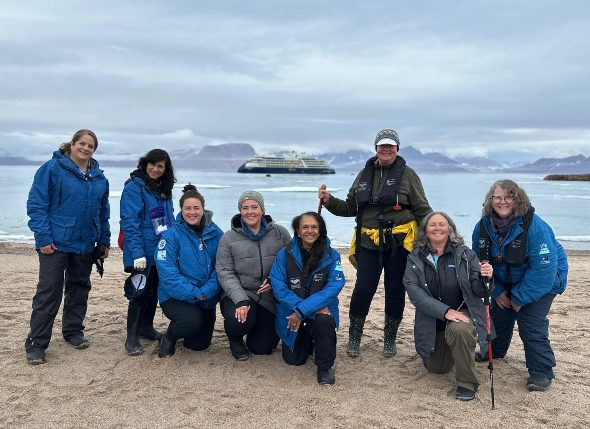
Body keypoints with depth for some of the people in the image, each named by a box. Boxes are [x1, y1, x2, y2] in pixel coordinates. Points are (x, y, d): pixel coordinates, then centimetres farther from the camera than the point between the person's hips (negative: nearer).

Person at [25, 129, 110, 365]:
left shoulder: (99, 177, 9)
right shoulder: (52, 168, -7)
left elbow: (103, 212, 16)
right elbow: (36, 204, -10)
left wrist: (104, 241, 14)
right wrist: (43, 238, -16)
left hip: (86, 245, 6)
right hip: (56, 243, -5)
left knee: (80, 288, 14)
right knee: (49, 291, -4)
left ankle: (73, 331, 30)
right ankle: (36, 344, 5)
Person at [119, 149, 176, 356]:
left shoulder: (163, 190, 13)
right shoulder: (134, 187, -10)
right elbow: (130, 222, -17)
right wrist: (138, 253, -24)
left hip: (162, 251, 7)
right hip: (143, 253, -7)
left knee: (155, 291, 15)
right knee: (140, 292, -5)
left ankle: (147, 328, 30)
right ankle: (132, 338, 4)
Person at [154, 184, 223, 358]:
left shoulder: (215, 233, -2)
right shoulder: (171, 235, -12)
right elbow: (167, 272, -19)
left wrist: (206, 292, -20)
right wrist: (194, 294, -24)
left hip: (206, 298, 4)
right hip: (175, 297, -4)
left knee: (199, 345, 10)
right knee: (192, 320, -32)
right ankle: (169, 337, 2)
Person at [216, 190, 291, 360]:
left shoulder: (280, 233, 2)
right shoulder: (229, 238, -1)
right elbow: (225, 273, -6)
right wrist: (240, 300, -20)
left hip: (270, 297, 1)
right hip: (239, 294, -1)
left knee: (263, 348, -1)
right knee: (238, 321, -34)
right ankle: (235, 340, 6)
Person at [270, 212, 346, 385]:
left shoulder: (331, 255, -9)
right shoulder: (285, 254, -8)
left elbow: (334, 286, -19)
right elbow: (278, 286, -14)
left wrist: (303, 310, -28)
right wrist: (299, 306, -27)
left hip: (321, 311, -1)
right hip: (291, 313, 2)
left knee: (324, 321, -35)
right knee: (294, 359, 2)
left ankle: (325, 367, -8)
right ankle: (308, 340, 38)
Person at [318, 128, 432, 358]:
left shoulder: (407, 174, 1)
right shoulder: (365, 174, 11)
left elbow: (423, 210, 1)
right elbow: (350, 208, 17)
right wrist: (329, 201, 2)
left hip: (399, 242, -2)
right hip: (369, 242, 2)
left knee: (395, 291, 8)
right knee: (363, 289, -2)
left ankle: (390, 339, 25)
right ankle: (354, 337, 15)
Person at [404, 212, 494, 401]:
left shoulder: (464, 254, -10)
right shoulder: (416, 258, -7)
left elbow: (478, 292, -11)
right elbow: (413, 290, -18)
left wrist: (484, 278, -34)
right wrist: (445, 311, -28)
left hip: (463, 312, -2)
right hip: (432, 320, 3)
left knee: (459, 330, -37)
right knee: (436, 368, 13)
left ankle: (467, 383, -15)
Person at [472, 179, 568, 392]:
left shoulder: (534, 226, -30)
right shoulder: (483, 226, -13)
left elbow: (544, 268, -29)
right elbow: (480, 262, 0)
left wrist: (520, 298, -23)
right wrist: (496, 292, -7)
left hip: (544, 280, -5)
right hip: (505, 282, 6)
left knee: (531, 323, -16)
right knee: (498, 315, 12)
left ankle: (541, 371, -1)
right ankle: (495, 351, 40)